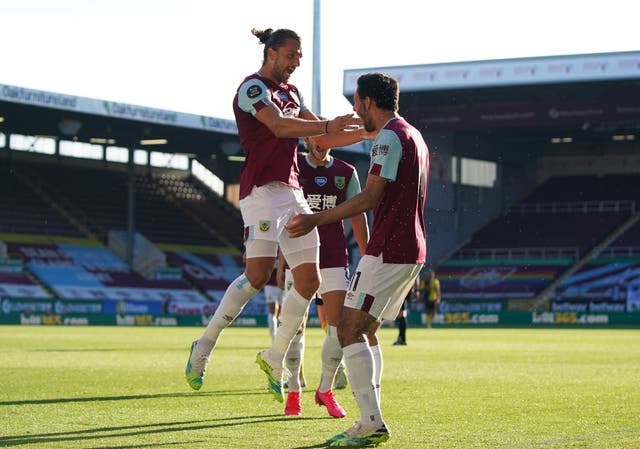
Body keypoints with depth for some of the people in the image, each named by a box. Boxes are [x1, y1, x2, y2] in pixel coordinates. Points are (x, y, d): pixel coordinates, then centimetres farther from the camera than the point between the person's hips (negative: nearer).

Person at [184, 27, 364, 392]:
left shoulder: (291, 92, 21)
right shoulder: (253, 87, -6)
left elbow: (323, 139, 23)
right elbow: (280, 126, -23)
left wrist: (365, 133, 11)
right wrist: (329, 125, -29)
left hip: (293, 192, 9)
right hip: (262, 189, -9)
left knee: (310, 280, 3)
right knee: (259, 273, -20)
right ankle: (205, 346, -8)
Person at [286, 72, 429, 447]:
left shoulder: (389, 137, -12)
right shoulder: (414, 135, 19)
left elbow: (369, 198, -17)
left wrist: (317, 220, -12)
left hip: (388, 253, -10)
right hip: (411, 251, 10)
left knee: (349, 328, -9)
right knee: (364, 330, 15)